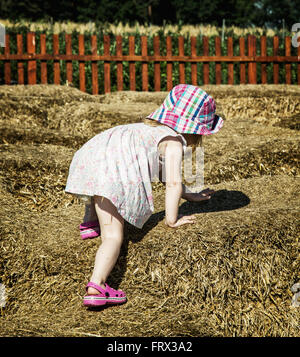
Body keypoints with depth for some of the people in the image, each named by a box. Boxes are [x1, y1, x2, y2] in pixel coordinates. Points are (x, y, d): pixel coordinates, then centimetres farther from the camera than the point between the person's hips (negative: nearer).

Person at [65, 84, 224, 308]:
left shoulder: (155, 129, 34)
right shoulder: (174, 141, 7)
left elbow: (165, 175, 46)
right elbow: (173, 183, -6)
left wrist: (191, 195, 49)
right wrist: (172, 220, 2)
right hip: (113, 173, -9)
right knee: (113, 236, -16)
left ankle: (90, 222, 41)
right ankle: (96, 286, -33)